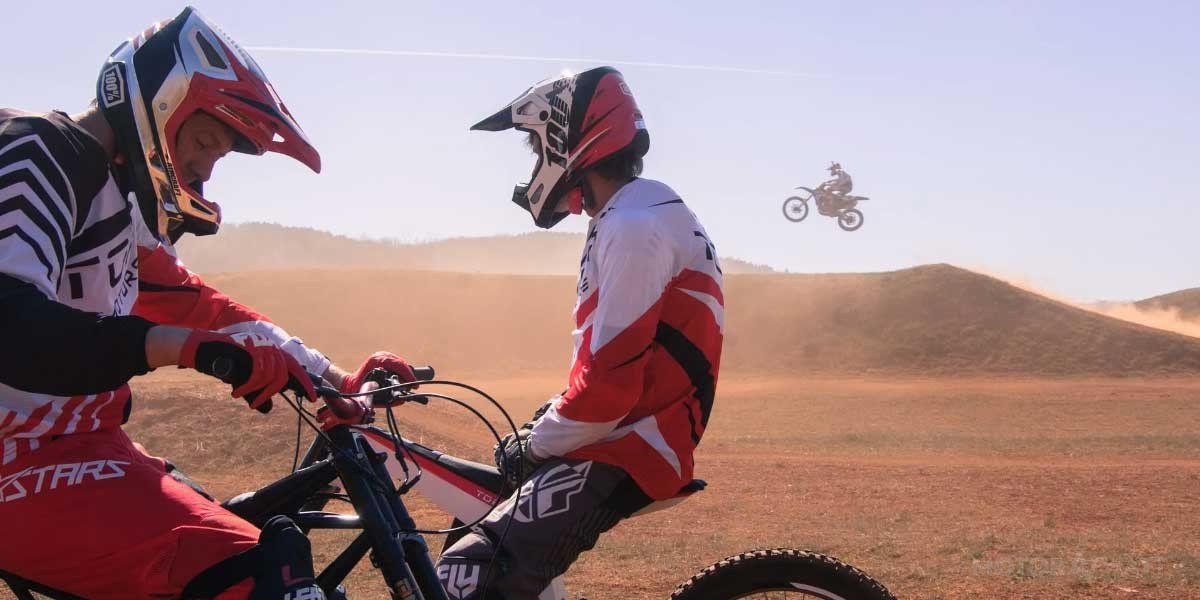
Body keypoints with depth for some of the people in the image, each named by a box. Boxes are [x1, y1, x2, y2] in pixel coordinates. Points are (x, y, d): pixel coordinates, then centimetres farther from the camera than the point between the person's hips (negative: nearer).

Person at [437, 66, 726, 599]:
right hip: (619, 434, 11)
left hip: (620, 454, -11)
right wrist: (543, 427, 17)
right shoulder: (627, 218, 18)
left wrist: (536, 445, -9)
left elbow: (610, 379, -22)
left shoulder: (635, 227, -17)